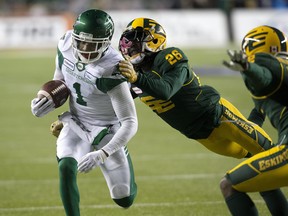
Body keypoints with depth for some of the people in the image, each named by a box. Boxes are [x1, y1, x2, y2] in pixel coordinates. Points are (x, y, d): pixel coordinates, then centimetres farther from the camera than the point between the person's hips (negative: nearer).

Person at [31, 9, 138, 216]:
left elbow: (130, 123, -32)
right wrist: (47, 101, -13)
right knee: (66, 168, -27)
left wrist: (101, 155, -42)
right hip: (76, 124, 3)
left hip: (107, 129, -3)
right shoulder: (66, 46, -15)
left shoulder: (111, 71, -33)